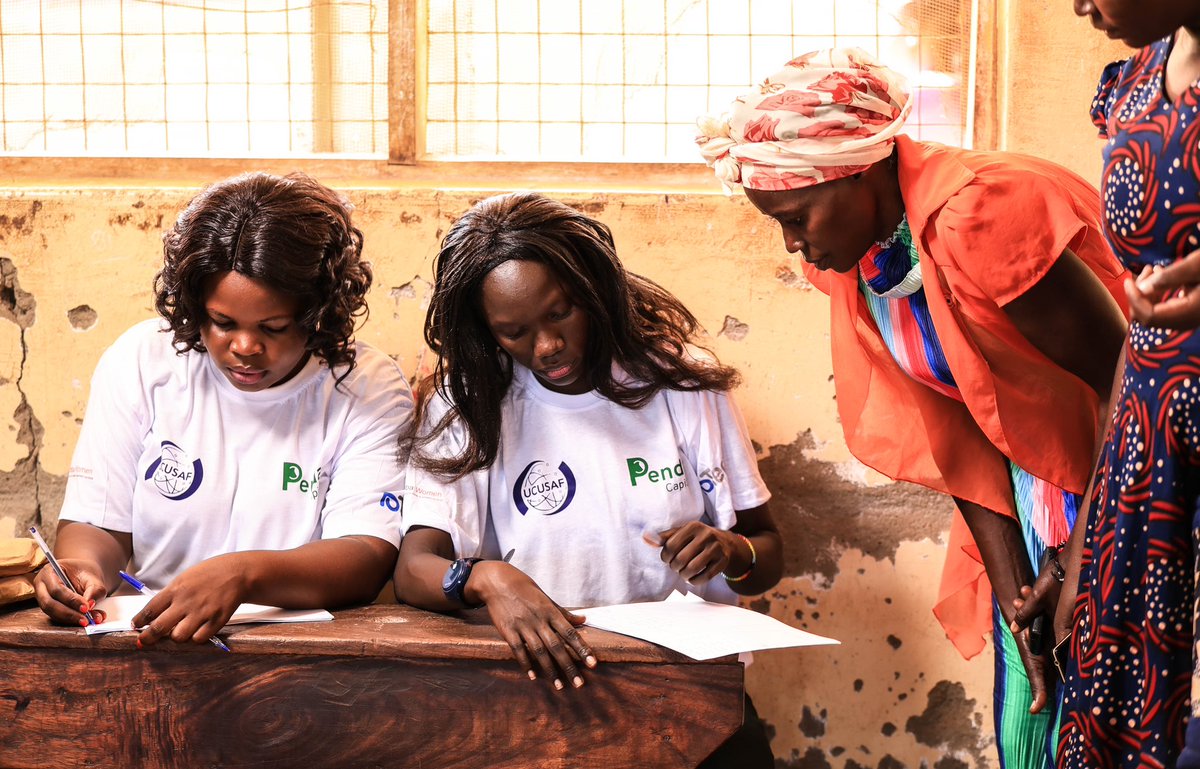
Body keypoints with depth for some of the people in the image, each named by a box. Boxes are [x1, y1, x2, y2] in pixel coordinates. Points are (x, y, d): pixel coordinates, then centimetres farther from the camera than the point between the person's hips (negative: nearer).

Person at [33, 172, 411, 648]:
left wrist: (243, 574, -34)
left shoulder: (369, 389, -5)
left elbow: (367, 558, -15)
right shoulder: (138, 363, 1)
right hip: (145, 641, 3)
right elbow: (97, 524, 3)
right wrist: (82, 569, -22)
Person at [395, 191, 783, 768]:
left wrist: (733, 552, -13)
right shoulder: (462, 406, 2)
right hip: (541, 677, 0)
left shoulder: (682, 384, 5)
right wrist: (487, 579, -31)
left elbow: (769, 556, 11)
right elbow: (413, 569, -9)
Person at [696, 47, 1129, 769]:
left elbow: (1126, 381, -20)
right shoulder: (856, 256, 0)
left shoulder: (979, 216, -25)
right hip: (1034, 486, 7)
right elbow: (957, 438, 0)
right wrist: (1014, 591, -7)